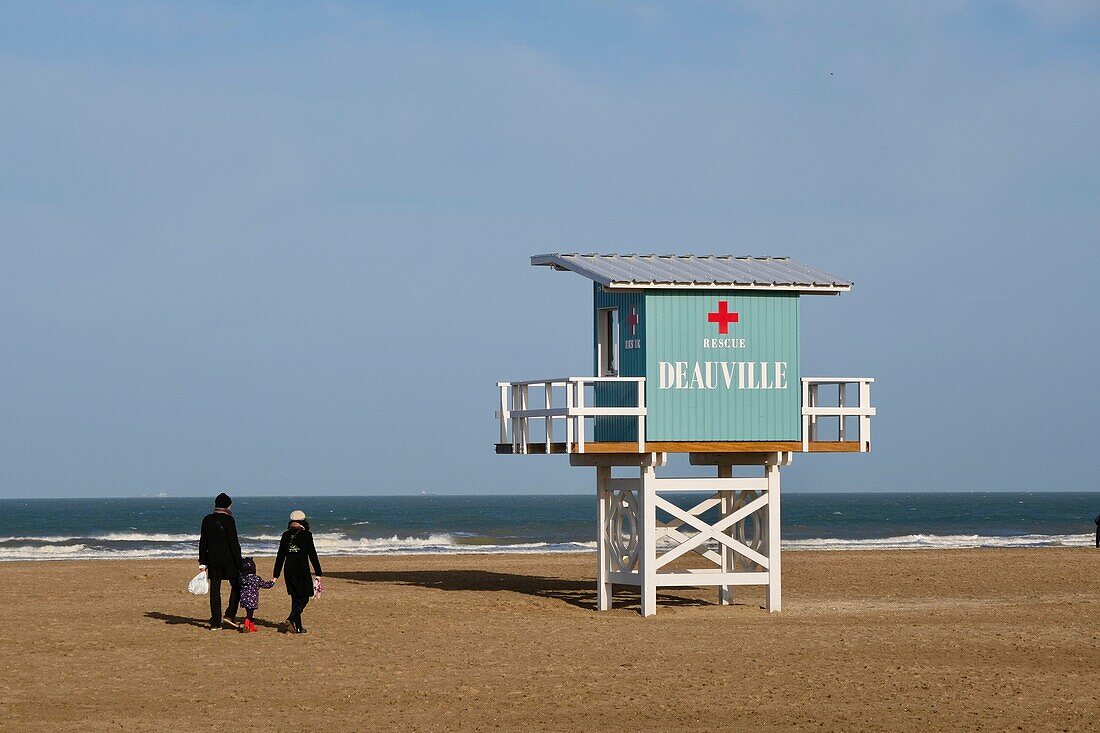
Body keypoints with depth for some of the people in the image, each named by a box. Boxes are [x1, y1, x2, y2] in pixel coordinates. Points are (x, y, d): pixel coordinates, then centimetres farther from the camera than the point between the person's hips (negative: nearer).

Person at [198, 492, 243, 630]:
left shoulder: (207, 520, 5)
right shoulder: (228, 520, -11)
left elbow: (203, 542, 9)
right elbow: (234, 542, -12)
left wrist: (202, 562, 14)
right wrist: (239, 562, -8)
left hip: (212, 560, 5)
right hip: (228, 559, -5)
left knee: (215, 590, 7)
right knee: (237, 585, 12)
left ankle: (215, 622, 6)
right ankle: (230, 615, -1)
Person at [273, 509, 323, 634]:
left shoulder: (286, 535, 7)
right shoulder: (306, 535, -7)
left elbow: (280, 556, 10)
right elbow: (312, 555, -6)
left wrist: (276, 575, 15)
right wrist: (318, 573, -2)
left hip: (289, 571, 5)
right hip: (302, 570, -5)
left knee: (295, 598, 11)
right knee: (305, 597, 3)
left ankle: (298, 627, 10)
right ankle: (292, 618, -18)